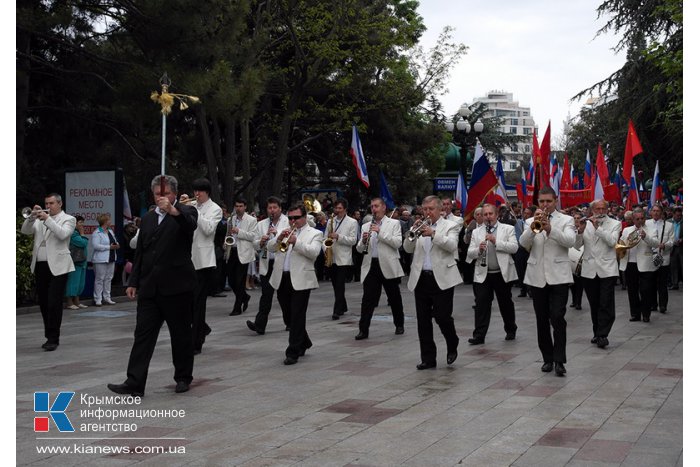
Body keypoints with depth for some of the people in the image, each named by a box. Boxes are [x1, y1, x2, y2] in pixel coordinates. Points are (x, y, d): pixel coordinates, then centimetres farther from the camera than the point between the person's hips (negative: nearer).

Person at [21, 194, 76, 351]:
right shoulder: (40, 219, 16)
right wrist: (32, 216, -10)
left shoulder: (68, 219, 2)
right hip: (39, 266, 6)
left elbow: (62, 234, -16)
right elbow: (25, 231, 4)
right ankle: (49, 335, 19)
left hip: (57, 267, -5)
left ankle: (53, 338, -6)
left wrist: (47, 219, -18)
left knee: (54, 303, -9)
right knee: (43, 303, 9)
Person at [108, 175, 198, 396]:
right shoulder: (148, 218, 15)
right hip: (149, 287, 5)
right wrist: (133, 282, 12)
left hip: (177, 286, -5)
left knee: (181, 335, 6)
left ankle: (183, 378, 20)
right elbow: (140, 253, 18)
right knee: (143, 334, -1)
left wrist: (173, 210, -45)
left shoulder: (185, 212, -1)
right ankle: (134, 383, -3)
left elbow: (191, 224, -27)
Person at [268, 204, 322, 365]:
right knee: (289, 315, 13)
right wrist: (279, 238, -7)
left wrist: (295, 242, -21)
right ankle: (304, 343, 31)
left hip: (300, 280, -6)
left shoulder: (314, 233, 4)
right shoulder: (285, 232, 19)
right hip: (281, 279, 6)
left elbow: (314, 252, -13)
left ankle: (293, 352, -3)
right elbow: (270, 248, 11)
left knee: (297, 317, -6)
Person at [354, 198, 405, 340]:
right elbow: (359, 249, 10)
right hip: (370, 266, 2)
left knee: (395, 298, 9)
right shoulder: (366, 226, 13)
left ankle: (399, 325, 26)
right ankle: (363, 330, -2)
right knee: (367, 299, -3)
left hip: (388, 266, -2)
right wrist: (363, 240, -12)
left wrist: (380, 232, -17)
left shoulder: (394, 223, 4)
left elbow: (397, 243, -10)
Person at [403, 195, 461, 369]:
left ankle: (452, 347, 20)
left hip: (442, 279, -4)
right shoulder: (420, 227, 13)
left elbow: (452, 245, -13)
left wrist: (433, 234, -23)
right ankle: (428, 358, 12)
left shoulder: (450, 226, 4)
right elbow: (408, 249, 6)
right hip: (421, 278, 4)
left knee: (442, 317, -8)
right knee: (423, 320, 4)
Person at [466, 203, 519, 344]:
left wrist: (496, 241, -19)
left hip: (503, 273, -1)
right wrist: (479, 249, -16)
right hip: (482, 274, 1)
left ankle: (511, 330, 29)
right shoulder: (476, 232, 10)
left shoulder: (508, 229, 3)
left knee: (506, 303, 11)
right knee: (481, 304, -3)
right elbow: (470, 254, 5)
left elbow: (514, 247, -10)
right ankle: (479, 335, -1)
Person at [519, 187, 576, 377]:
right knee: (542, 320, 7)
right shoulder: (531, 221, 11)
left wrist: (550, 228, -27)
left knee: (557, 317, -12)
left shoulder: (566, 220, 5)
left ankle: (559, 360, -8)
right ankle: (547, 358, 17)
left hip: (558, 276, -3)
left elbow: (570, 241, -13)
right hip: (537, 277, 3)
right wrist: (533, 226, -22)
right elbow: (524, 243, -5)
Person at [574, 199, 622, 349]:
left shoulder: (615, 224, 4)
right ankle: (597, 333, 19)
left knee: (606, 304, -10)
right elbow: (577, 246, 2)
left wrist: (597, 227, -18)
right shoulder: (586, 223, 10)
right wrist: (580, 230, -15)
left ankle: (602, 335, -10)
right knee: (594, 305, 9)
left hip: (607, 270, -3)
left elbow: (612, 241, -13)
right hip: (589, 270, 3)